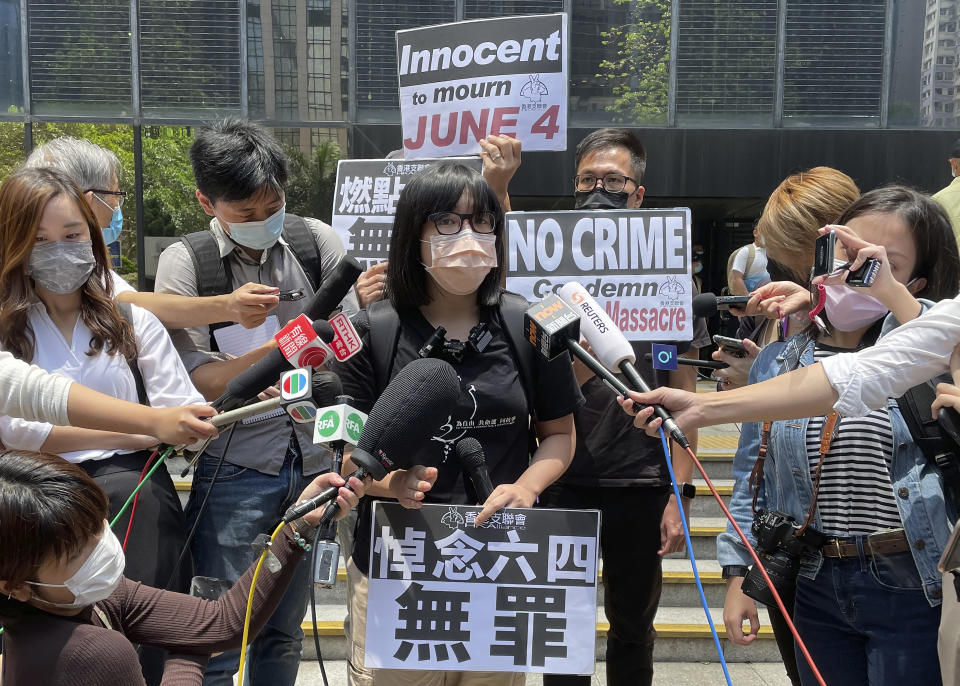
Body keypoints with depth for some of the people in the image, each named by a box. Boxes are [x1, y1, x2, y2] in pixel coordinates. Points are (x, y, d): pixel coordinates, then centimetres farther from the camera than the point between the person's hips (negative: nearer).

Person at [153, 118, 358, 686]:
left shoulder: (317, 241, 1)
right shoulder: (184, 263, -7)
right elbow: (197, 381, -12)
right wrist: (278, 348, -26)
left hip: (312, 463, 3)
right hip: (235, 473, -3)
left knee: (285, 632, 16)